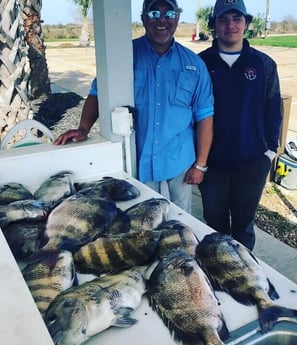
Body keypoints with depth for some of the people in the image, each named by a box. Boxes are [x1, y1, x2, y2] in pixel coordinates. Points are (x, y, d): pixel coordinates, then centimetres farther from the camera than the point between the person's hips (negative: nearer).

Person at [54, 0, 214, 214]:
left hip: (180, 163, 2)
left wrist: (200, 164, 0)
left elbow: (204, 116, 2)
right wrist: (84, 129, -13)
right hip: (138, 162, -1)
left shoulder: (193, 64, 0)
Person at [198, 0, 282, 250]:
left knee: (244, 221, 15)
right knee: (215, 221, 15)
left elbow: (273, 111, 4)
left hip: (252, 161, 0)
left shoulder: (264, 64, -1)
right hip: (211, 160, 0)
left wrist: (270, 149, 0)